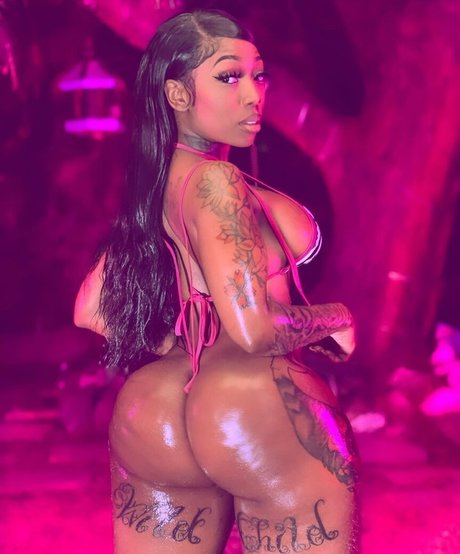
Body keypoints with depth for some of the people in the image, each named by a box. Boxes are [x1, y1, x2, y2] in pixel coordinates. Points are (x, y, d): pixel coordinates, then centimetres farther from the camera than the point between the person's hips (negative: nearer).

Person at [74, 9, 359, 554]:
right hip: (258, 408, -7)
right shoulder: (215, 180, -15)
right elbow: (254, 328, -22)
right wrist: (337, 316, -4)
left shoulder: (147, 190, 9)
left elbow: (90, 312, 15)